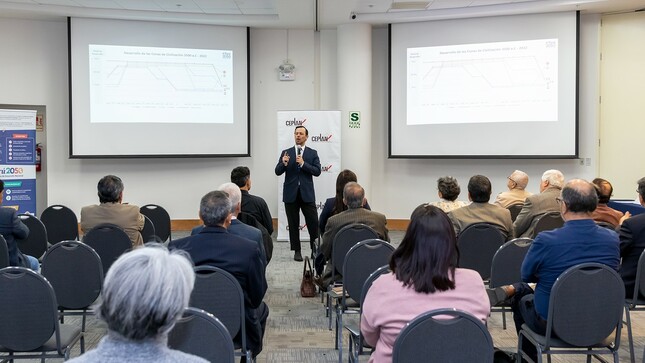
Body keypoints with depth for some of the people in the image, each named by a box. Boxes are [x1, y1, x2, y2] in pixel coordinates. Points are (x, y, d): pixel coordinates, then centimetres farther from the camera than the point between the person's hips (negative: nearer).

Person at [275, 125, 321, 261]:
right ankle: (297, 251, 15)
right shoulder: (286, 153, 7)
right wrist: (284, 163, -20)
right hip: (291, 193, 1)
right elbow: (277, 172, 1)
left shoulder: (312, 153, 6)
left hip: (307, 193, -1)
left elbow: (317, 171, -5)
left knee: (313, 222, -3)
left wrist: (303, 163, -17)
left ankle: (314, 249, 15)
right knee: (293, 224, 6)